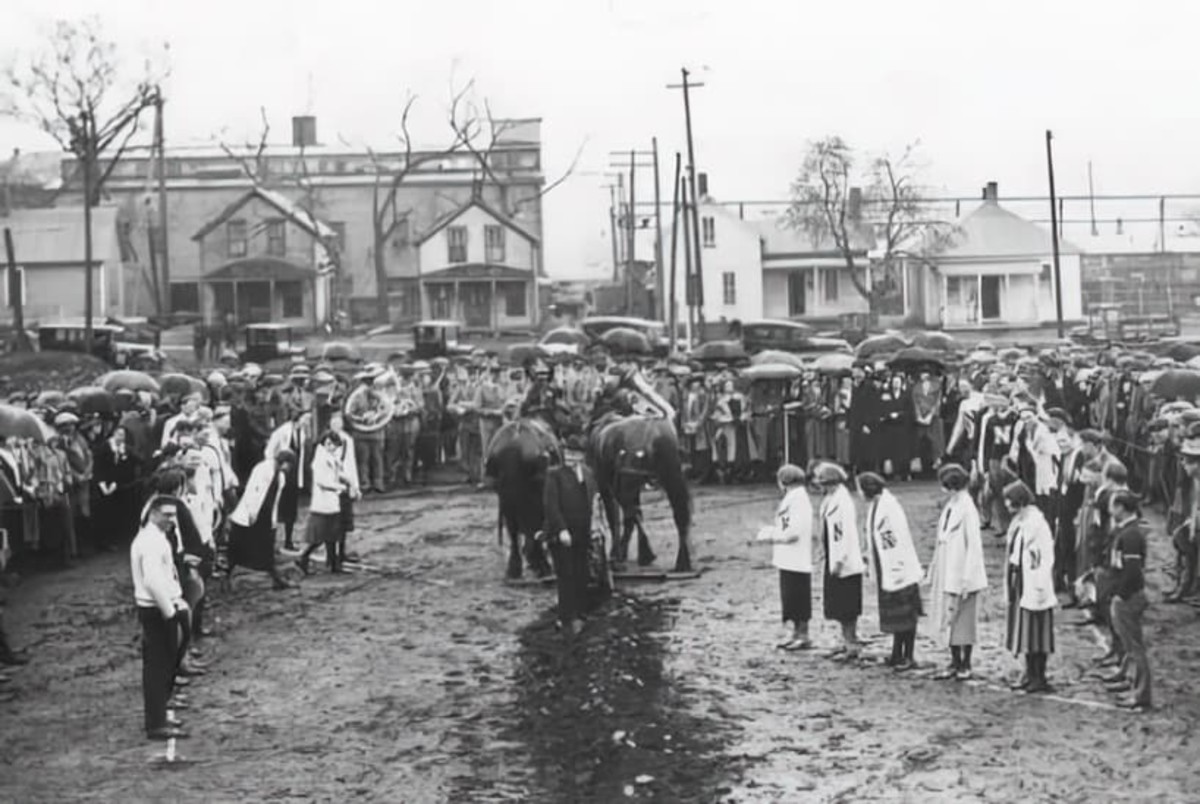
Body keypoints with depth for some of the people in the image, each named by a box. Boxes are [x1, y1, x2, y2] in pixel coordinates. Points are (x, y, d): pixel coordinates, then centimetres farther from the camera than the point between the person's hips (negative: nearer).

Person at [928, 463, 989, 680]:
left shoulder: (967, 509, -15)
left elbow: (974, 546, -16)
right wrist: (934, 572, 13)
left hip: (962, 575, -8)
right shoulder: (950, 506, 8)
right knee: (948, 619, 11)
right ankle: (955, 663, 19)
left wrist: (966, 580, -18)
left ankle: (965, 664, 13)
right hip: (946, 574, 8)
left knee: (964, 620, 3)